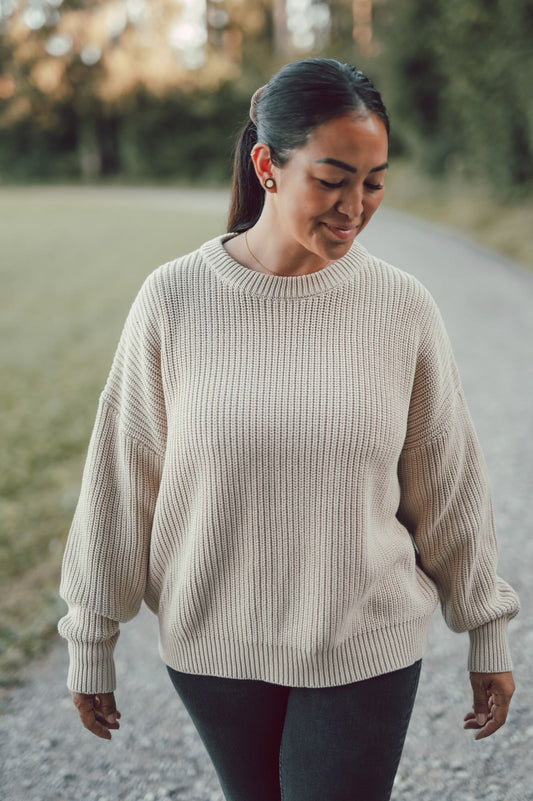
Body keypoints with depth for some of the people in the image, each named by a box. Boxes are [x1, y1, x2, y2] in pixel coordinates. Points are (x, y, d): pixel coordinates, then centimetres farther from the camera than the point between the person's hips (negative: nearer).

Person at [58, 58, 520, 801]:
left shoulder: (402, 307, -9)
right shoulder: (175, 299, -11)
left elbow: (449, 485, 1)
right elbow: (119, 480, -3)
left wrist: (488, 633, 8)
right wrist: (91, 641, 3)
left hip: (367, 648, 0)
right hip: (214, 648, 1)